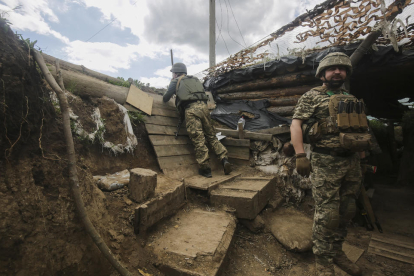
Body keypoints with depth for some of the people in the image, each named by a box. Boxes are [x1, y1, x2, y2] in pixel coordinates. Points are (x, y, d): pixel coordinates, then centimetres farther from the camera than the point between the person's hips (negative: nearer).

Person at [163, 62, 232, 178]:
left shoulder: (175, 81, 18)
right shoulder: (195, 79, 31)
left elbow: (165, 99, 22)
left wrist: (164, 98, 47)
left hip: (190, 109, -4)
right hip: (203, 106, 5)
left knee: (198, 140, -5)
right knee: (211, 136, 10)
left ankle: (205, 169, -1)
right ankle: (224, 159, -1)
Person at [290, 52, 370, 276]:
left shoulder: (350, 99, 17)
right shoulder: (312, 96, -1)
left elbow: (359, 129, 21)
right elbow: (296, 124, -11)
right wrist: (300, 155, -22)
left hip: (352, 161, 7)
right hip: (326, 162, -6)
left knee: (346, 211, 14)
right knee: (327, 214, -1)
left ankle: (336, 252, 33)